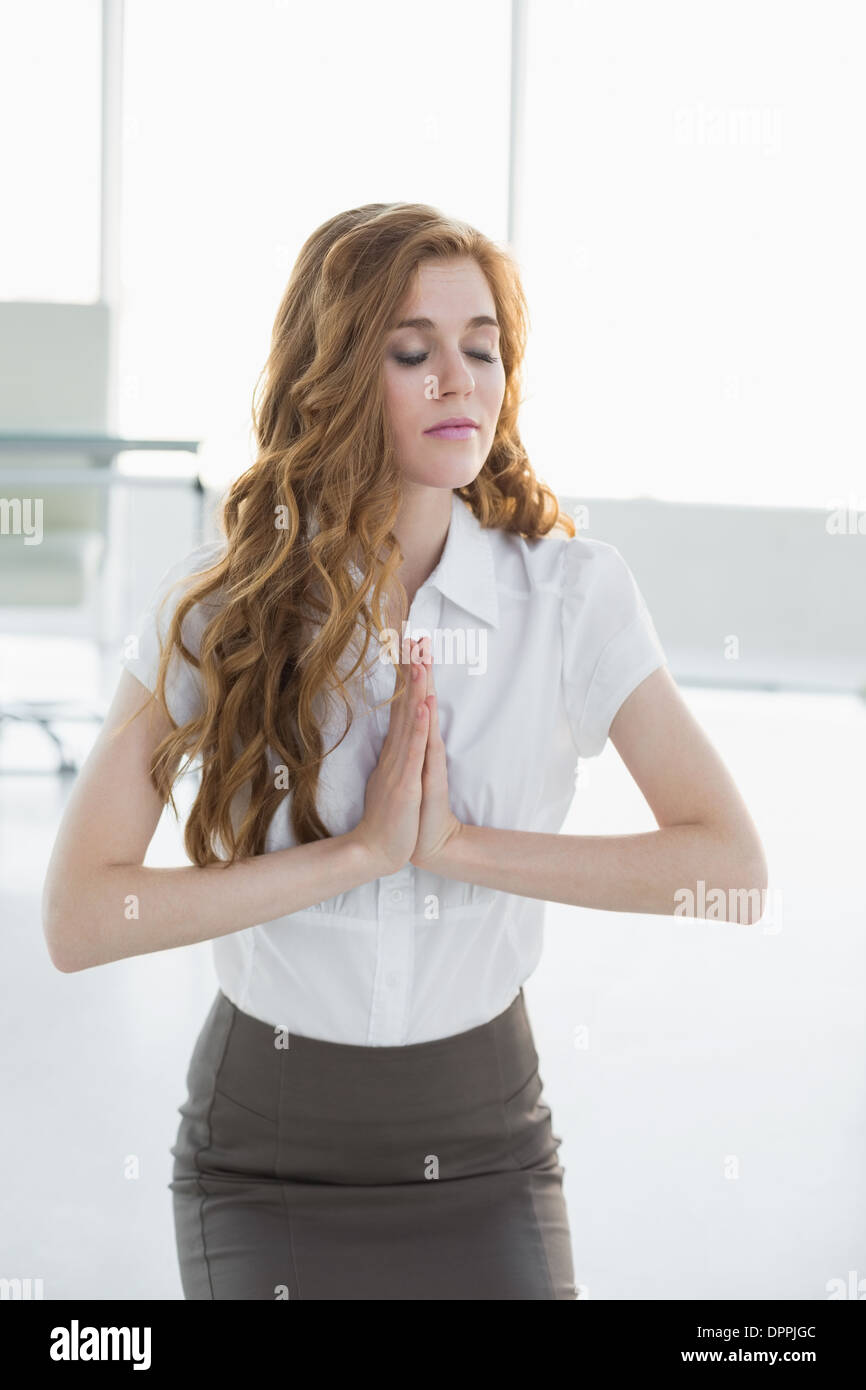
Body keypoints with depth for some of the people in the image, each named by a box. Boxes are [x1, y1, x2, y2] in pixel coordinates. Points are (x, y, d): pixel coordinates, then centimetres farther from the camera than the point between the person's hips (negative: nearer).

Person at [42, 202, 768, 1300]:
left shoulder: (571, 590, -8)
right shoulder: (217, 609, -10)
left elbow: (731, 864, -15)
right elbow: (80, 918, -17)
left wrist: (455, 843, -21)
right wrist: (361, 851, -22)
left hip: (483, 1139, 1)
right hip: (265, 1153, 0)